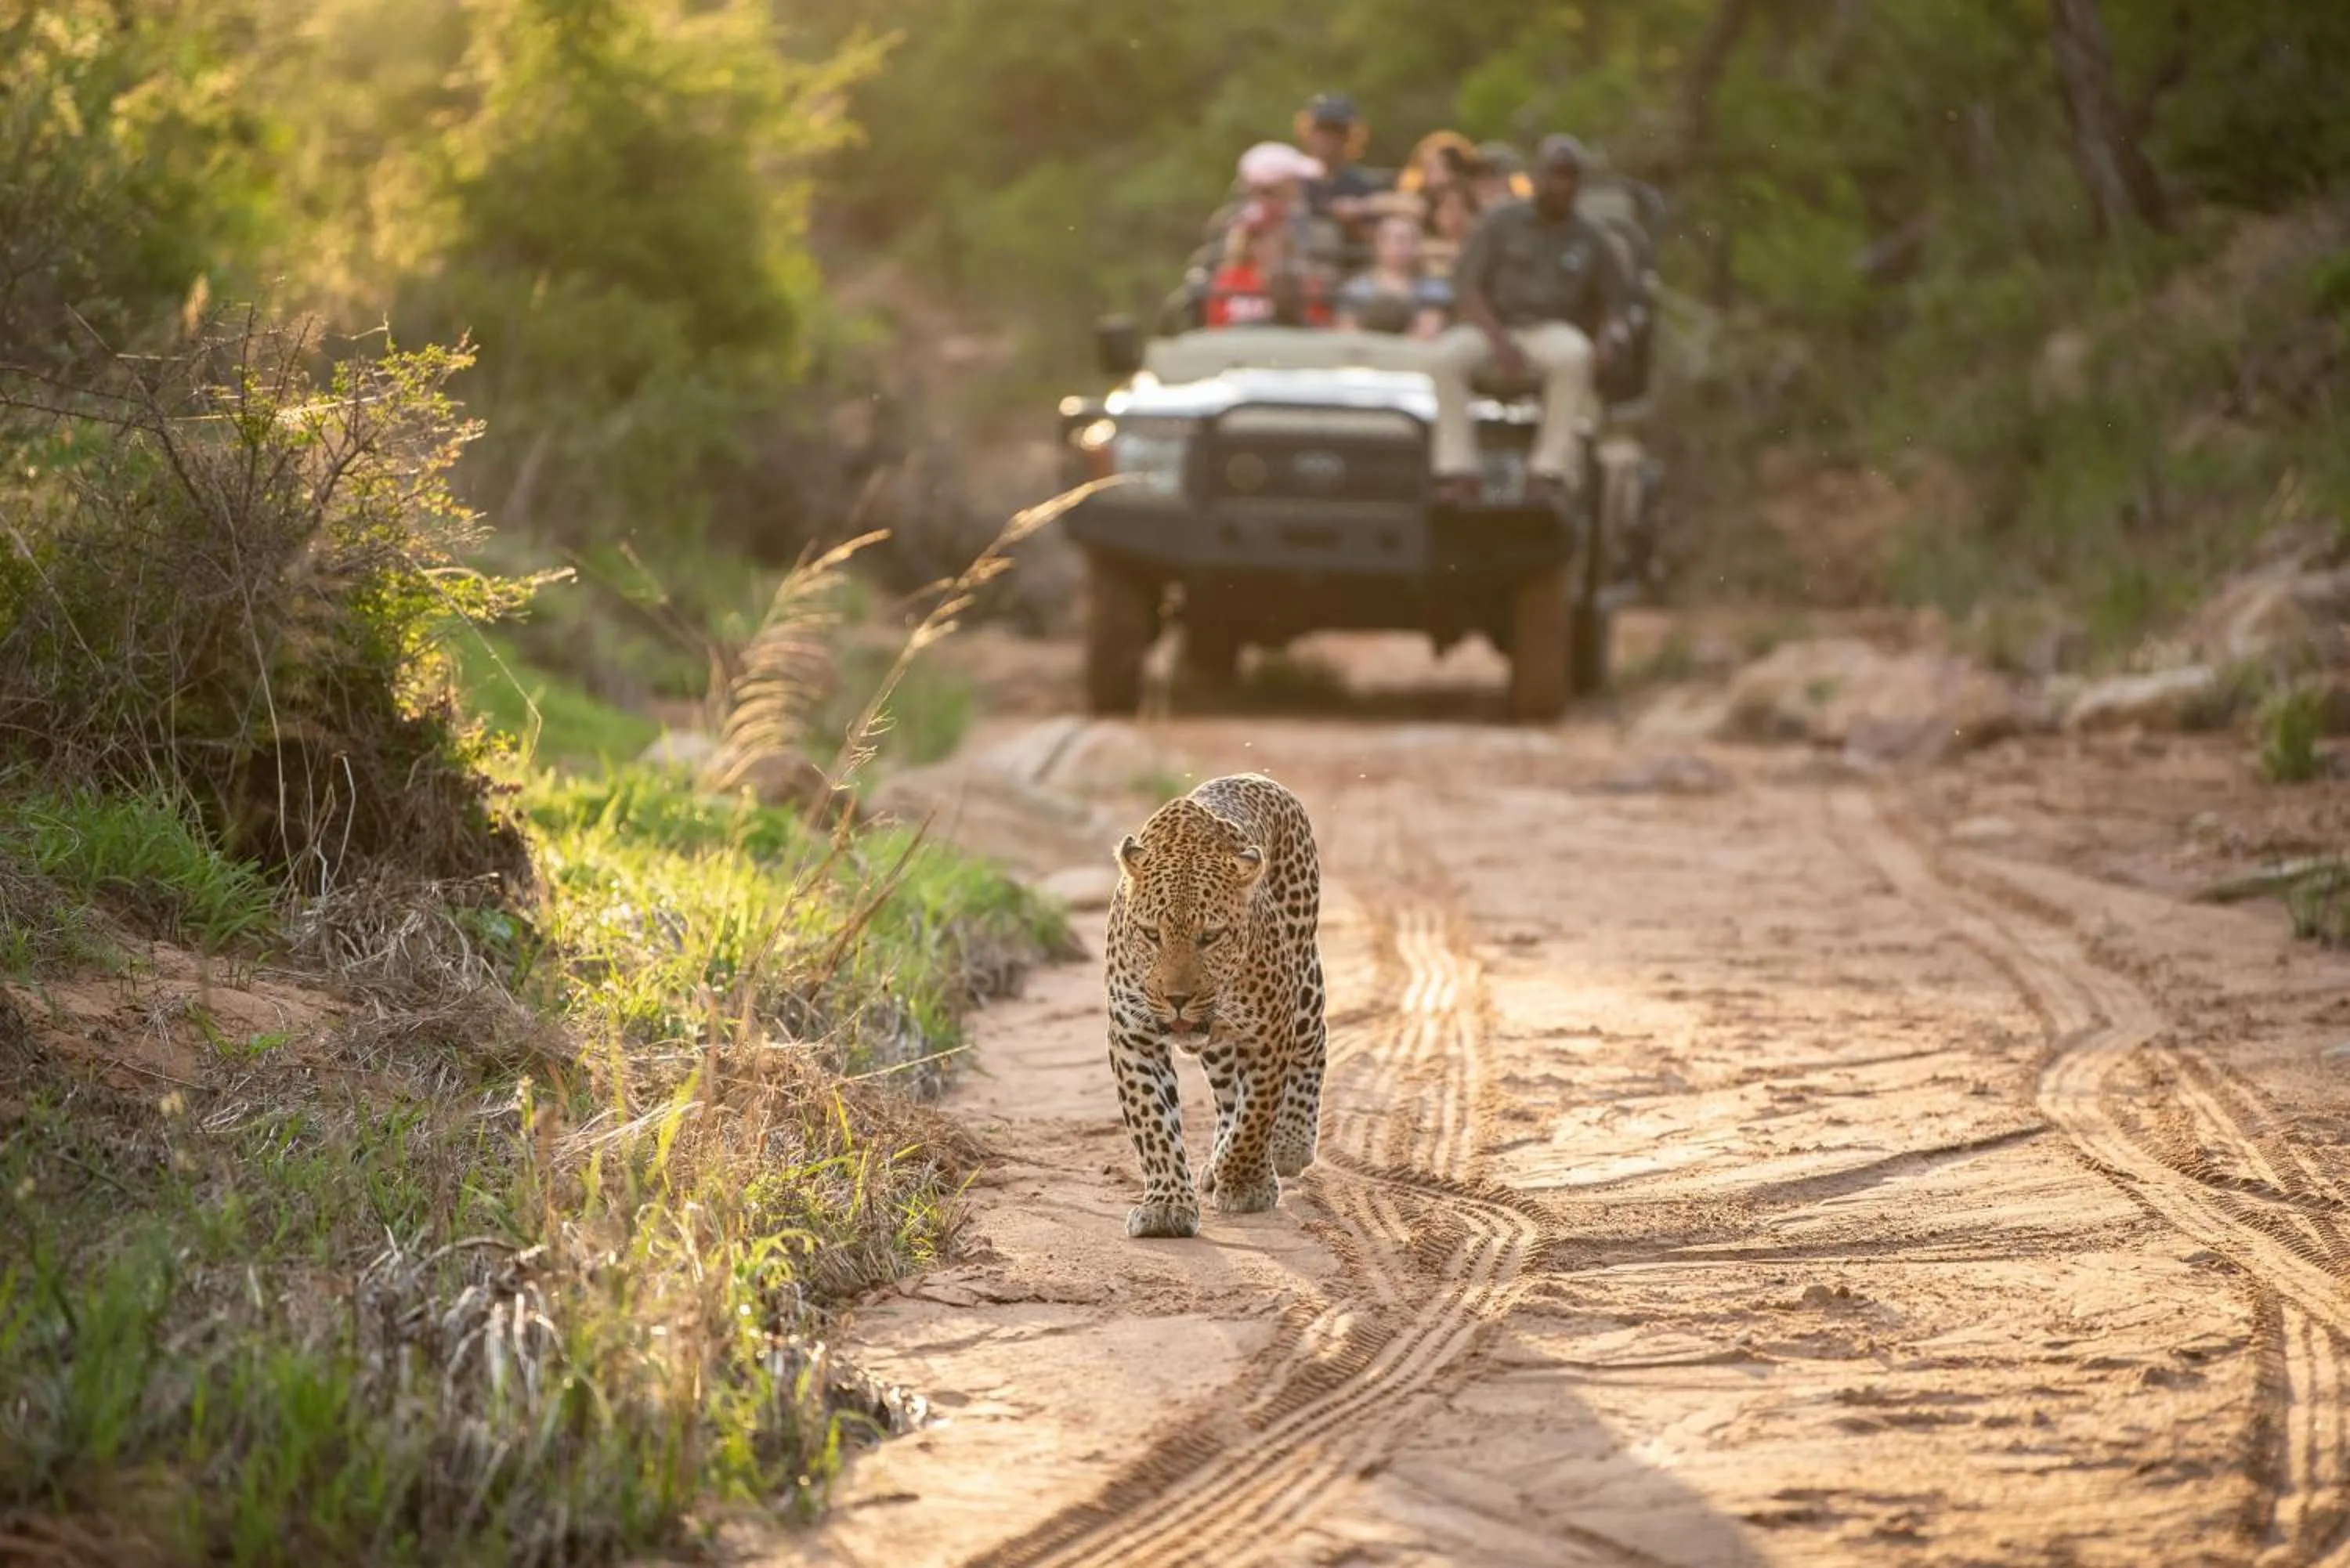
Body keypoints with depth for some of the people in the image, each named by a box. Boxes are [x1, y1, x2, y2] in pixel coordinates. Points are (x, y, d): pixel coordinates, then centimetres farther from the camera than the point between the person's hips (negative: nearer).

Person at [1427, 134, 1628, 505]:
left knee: (1574, 355, -36)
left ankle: (1550, 469, -32)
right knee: (1445, 356, -32)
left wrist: (1603, 343, -10)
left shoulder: (1589, 239, 10)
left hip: (1554, 330, 0)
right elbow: (1466, 289, -3)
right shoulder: (1501, 223, 5)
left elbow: (1609, 304, 14)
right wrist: (1501, 342, -18)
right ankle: (1457, 469, -30)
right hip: (1494, 325, 0)